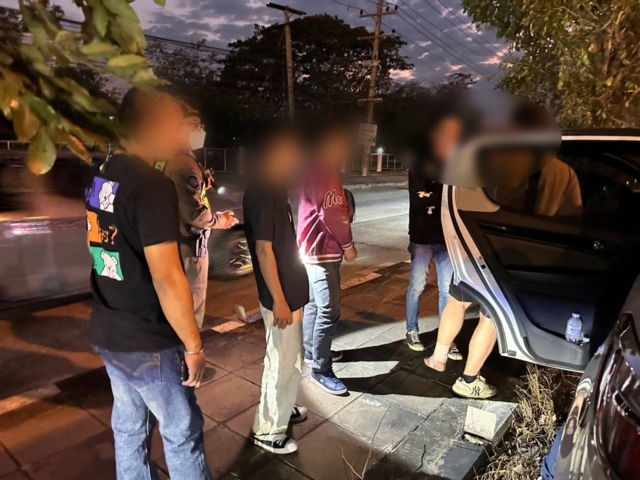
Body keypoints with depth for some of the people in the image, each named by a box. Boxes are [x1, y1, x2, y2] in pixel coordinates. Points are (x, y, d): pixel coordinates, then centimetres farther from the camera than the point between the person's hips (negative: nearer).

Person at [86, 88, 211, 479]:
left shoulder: (100, 178, 4)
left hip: (107, 332, 8)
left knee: (130, 427, 22)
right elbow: (167, 280, -25)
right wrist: (194, 346, -15)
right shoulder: (153, 185, -22)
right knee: (183, 431, 11)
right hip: (147, 342, -8)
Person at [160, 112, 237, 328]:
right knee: (191, 306, 2)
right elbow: (193, 213, -25)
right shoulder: (186, 165, -19)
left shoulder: (164, 161, 10)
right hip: (188, 246, -10)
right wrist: (221, 220, -8)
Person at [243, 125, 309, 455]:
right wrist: (278, 300, -21)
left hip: (290, 289, 10)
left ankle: (281, 409, 43)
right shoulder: (262, 193, -20)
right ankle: (268, 431, 22)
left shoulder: (274, 189, 9)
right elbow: (264, 249, -23)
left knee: (288, 359, 23)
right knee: (283, 363, 4)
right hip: (280, 294, -10)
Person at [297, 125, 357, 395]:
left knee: (314, 303, 20)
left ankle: (311, 352, 34)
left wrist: (342, 243, 12)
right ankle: (321, 370, 0)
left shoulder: (318, 171, 15)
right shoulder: (324, 173, -18)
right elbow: (332, 214, -21)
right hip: (322, 250, -11)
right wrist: (347, 245, -10)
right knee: (329, 311, -8)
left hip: (313, 248, 11)